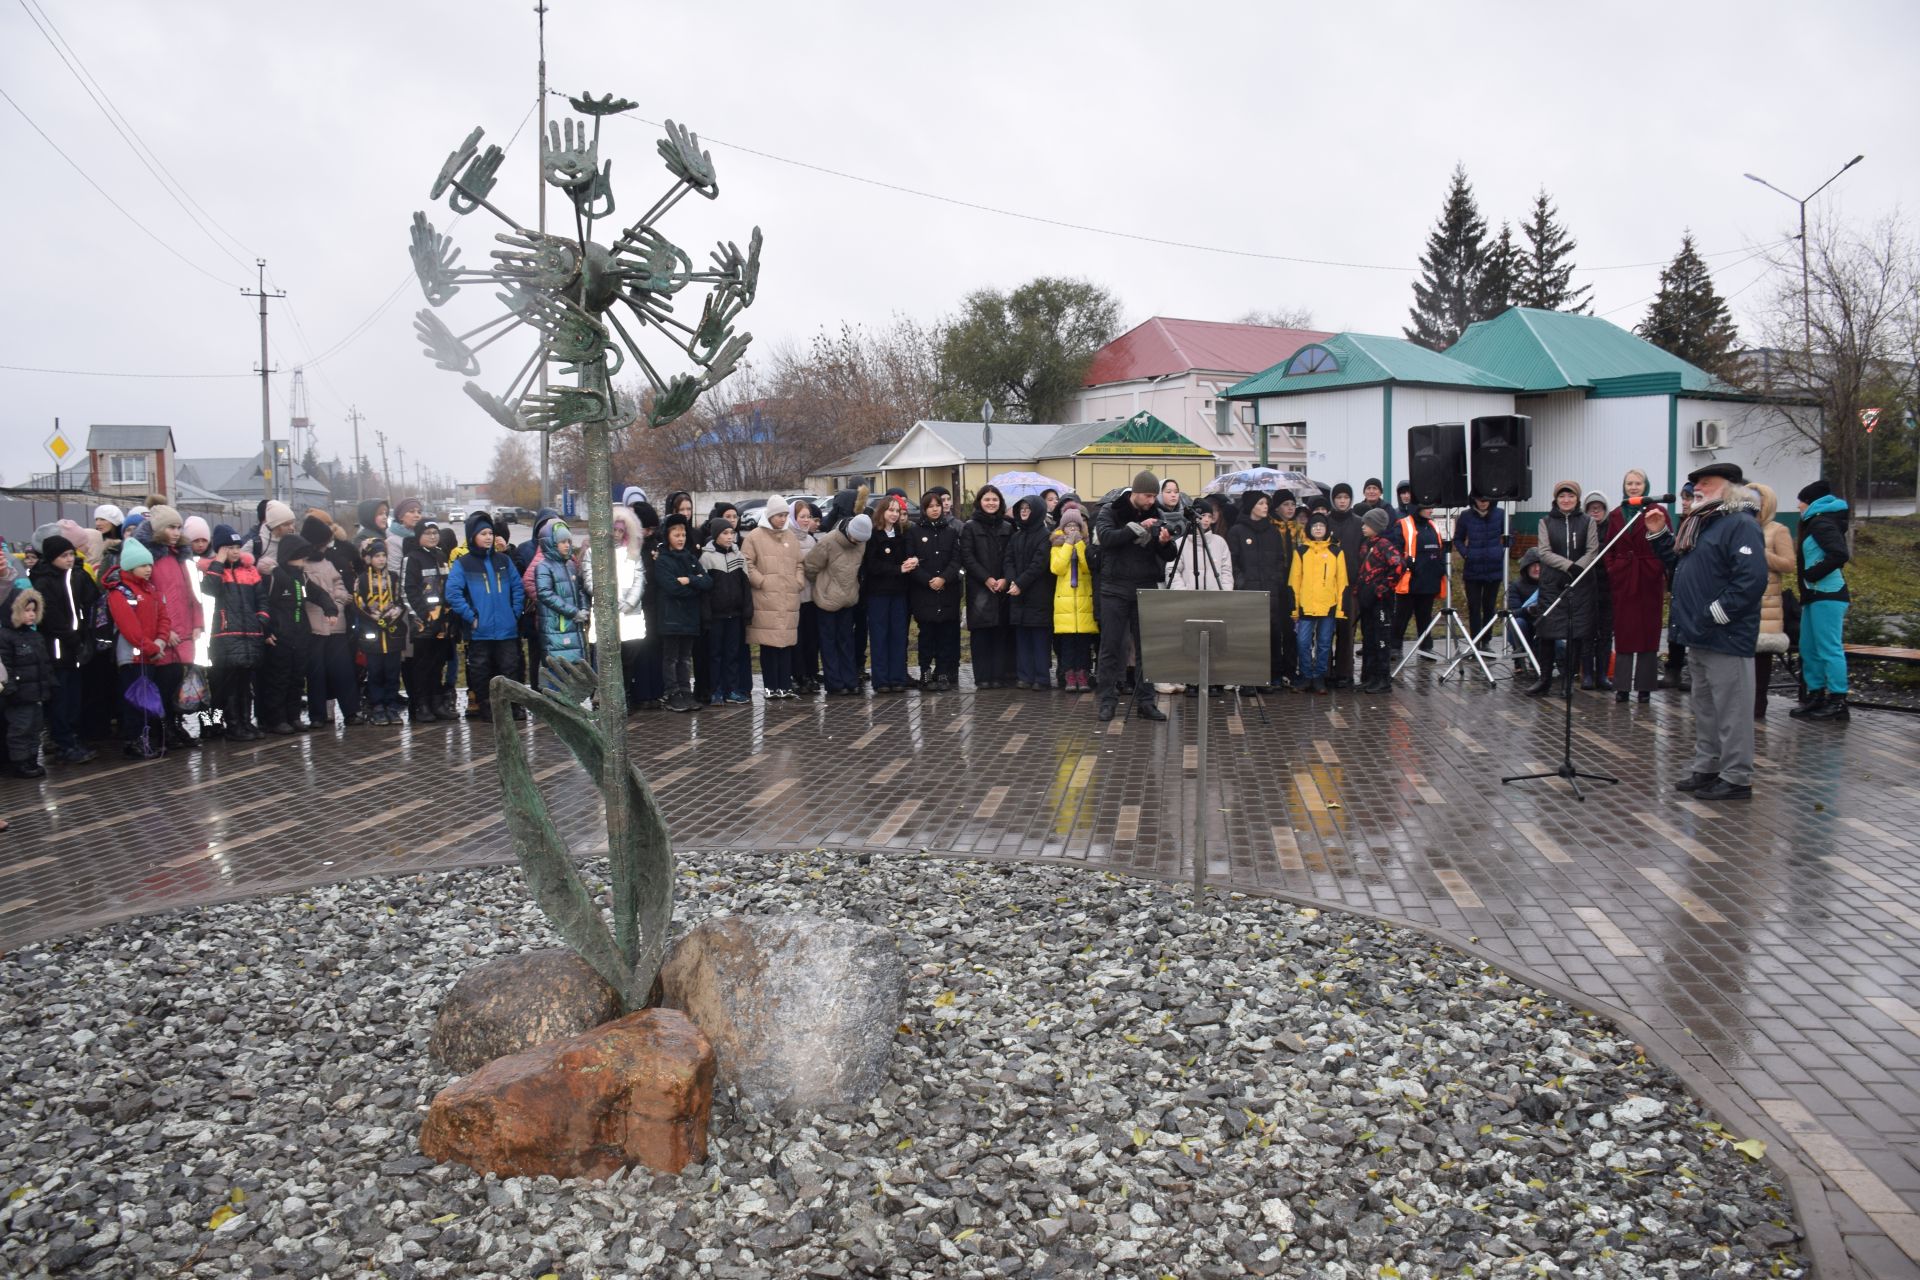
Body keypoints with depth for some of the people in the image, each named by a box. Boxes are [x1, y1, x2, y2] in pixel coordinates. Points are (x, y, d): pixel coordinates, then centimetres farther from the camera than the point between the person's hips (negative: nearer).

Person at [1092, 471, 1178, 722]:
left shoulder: (1156, 515, 7)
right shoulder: (1109, 511, -1)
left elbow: (1169, 557, 4)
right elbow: (1106, 537, -20)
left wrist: (1165, 543, -18)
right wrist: (1138, 528, -24)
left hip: (1146, 589, 3)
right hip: (1115, 588, -3)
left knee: (1147, 648, 3)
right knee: (1111, 647, 0)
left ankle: (1145, 702, 9)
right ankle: (1108, 701, 7)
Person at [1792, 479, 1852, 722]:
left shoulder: (1822, 522, -11)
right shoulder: (1816, 522, 19)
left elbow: (1839, 554, -24)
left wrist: (1811, 575, -17)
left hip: (1827, 595, -10)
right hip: (1815, 596, 10)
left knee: (1829, 648, -7)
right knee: (1808, 649, 13)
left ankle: (1838, 703, -4)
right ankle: (1816, 697, 18)